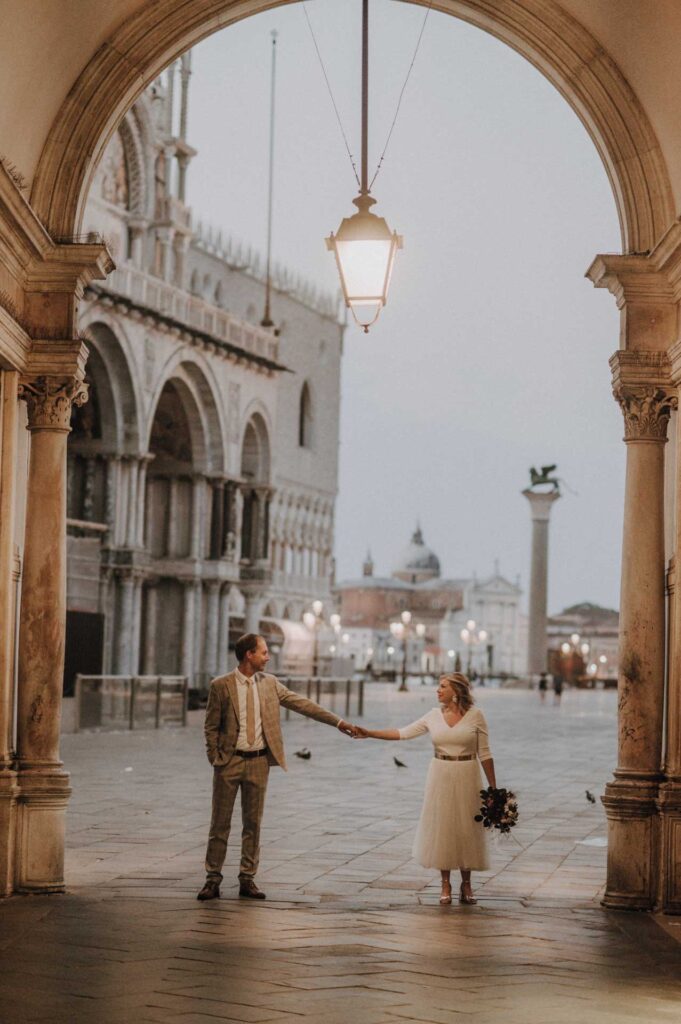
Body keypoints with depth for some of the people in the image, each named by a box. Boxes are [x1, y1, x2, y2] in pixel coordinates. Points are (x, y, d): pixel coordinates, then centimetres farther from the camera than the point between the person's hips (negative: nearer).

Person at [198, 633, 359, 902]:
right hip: (230, 760, -3)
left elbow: (302, 704, 5)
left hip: (259, 761, 3)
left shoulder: (269, 683, 5)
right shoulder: (221, 686, -6)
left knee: (253, 822, 7)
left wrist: (337, 722, 1)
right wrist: (215, 759, -7)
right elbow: (211, 726, -2)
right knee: (220, 822, 2)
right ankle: (213, 879, 8)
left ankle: (247, 879, 13)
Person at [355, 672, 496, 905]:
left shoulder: (475, 715, -5)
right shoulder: (434, 715, 3)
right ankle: (445, 884, 13)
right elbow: (403, 733, 3)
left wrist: (493, 788, -2)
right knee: (441, 827, 4)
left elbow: (484, 754, -2)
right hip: (440, 777, 3)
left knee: (466, 829, 3)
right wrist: (369, 733, -4)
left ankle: (466, 885, 16)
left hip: (466, 778, -3)